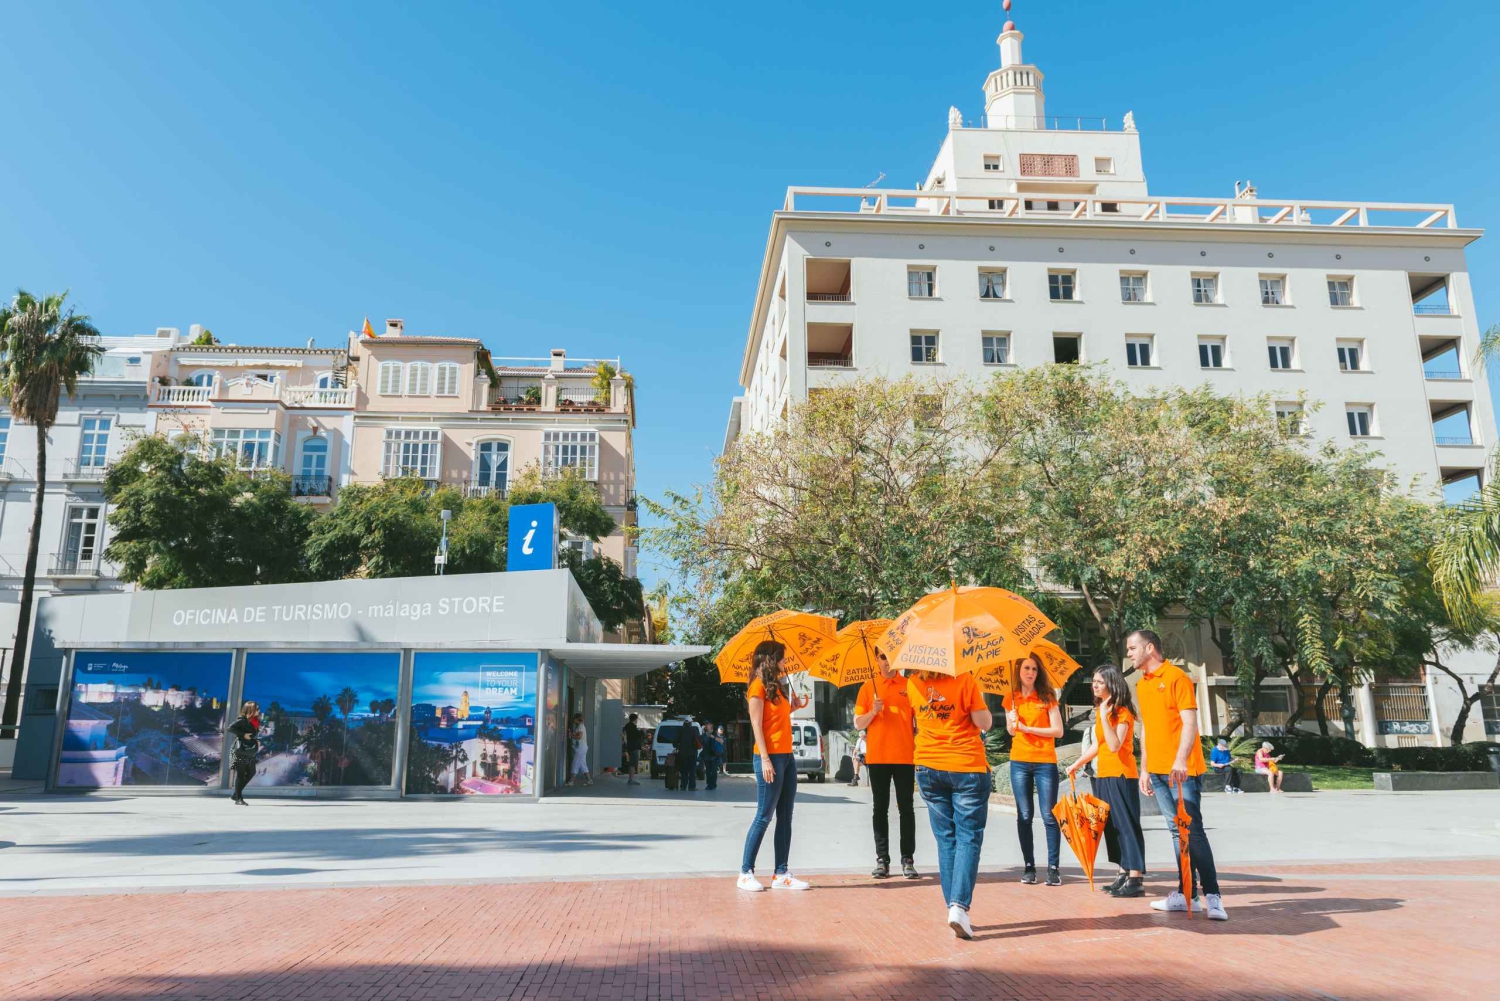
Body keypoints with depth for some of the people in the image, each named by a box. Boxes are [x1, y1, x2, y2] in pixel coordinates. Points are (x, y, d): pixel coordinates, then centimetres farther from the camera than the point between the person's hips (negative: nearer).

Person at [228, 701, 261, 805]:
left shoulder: (255, 721, 12)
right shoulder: (243, 720, -10)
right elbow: (231, 728, -21)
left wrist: (257, 741, 7)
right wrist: (243, 735, -21)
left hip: (250, 752, 8)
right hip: (241, 751, -8)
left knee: (251, 773, 9)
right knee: (240, 774, -2)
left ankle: (235, 796, 18)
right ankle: (239, 798, 6)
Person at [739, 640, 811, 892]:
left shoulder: (778, 686, 17)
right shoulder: (758, 686, -8)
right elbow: (757, 725, -14)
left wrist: (793, 707, 12)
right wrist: (765, 759, -19)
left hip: (786, 756, 9)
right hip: (770, 757, -9)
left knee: (785, 817, 7)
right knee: (764, 816, -6)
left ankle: (782, 874, 11)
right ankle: (746, 873, 2)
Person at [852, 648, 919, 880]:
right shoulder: (868, 687, 6)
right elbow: (858, 723, 5)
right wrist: (873, 711, -13)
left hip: (905, 756, 0)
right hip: (877, 756, 1)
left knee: (906, 808, 2)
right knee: (881, 808, 5)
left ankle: (908, 860, 7)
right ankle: (882, 860, 9)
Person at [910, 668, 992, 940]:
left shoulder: (913, 684, 2)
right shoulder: (964, 680, -10)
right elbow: (984, 724, -8)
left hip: (928, 767, 4)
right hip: (967, 767, -4)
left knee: (946, 839, 12)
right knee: (969, 837, 1)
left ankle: (953, 907, 11)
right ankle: (959, 905, -13)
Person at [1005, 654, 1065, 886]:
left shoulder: (1046, 697, 0)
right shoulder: (1011, 699, 7)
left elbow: (1058, 730, -5)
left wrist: (1028, 728, -11)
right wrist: (1012, 723, -6)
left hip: (1045, 762, -2)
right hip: (1019, 762, 2)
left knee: (1049, 815, -4)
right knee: (1024, 816, 4)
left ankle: (1053, 867, 2)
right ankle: (1029, 867, 10)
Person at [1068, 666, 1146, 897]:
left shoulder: (1123, 713, -13)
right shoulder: (1099, 710, 12)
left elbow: (1114, 746, -25)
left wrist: (1104, 716, -26)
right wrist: (1077, 763, 20)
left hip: (1121, 775, -9)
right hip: (1103, 775, 9)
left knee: (1126, 825, -8)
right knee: (1112, 826, 12)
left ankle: (1136, 879, -6)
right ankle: (1124, 874, 19)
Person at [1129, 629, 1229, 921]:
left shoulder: (1176, 677, -8)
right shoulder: (1141, 685, 14)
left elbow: (1190, 722, -15)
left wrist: (1181, 759, -27)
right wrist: (1145, 769, 17)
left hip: (1181, 770, -7)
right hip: (1158, 771, 7)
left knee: (1193, 831, -9)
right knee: (1177, 831, 9)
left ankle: (1212, 896, -6)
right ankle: (1185, 893, 13)